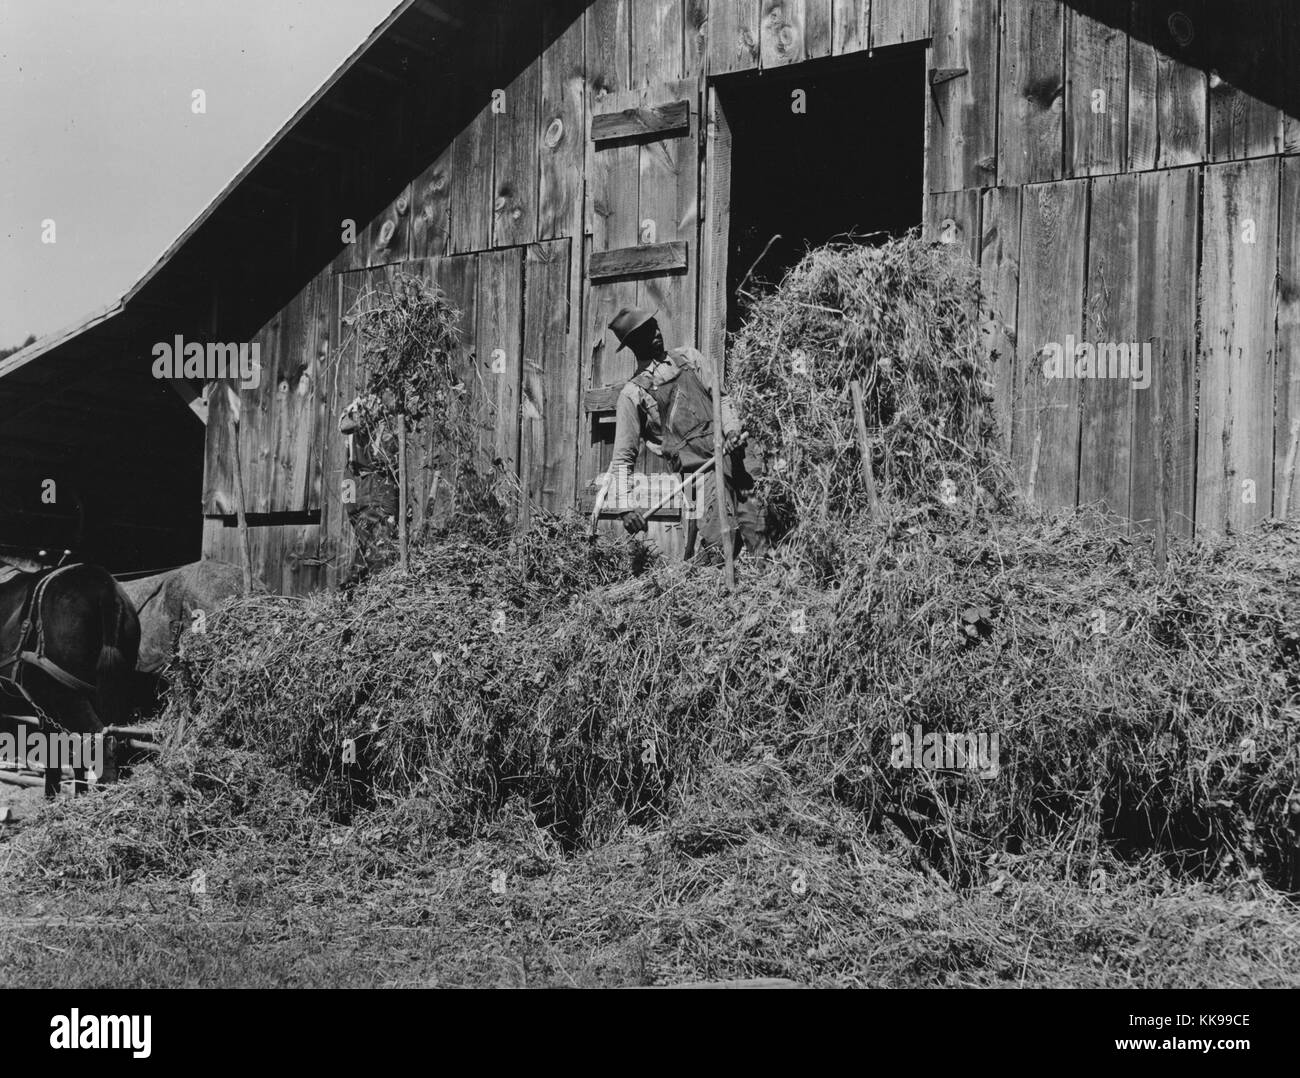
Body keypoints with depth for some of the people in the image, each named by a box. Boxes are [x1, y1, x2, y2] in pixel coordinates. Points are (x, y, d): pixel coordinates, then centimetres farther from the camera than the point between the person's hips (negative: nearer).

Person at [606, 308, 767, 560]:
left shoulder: (688, 357, 17)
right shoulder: (632, 394, 5)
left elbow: (721, 397, 17)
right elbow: (623, 459, 5)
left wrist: (732, 429, -5)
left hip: (735, 459, 4)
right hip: (701, 472, -4)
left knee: (758, 539, -3)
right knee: (717, 548, -19)